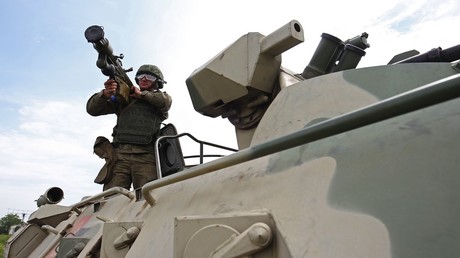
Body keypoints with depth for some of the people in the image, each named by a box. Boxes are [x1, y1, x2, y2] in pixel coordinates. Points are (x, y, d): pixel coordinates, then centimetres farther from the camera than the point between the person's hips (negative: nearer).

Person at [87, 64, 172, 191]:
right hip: (120, 153, 2)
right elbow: (92, 109, 17)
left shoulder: (160, 97, 22)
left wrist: (141, 94, 7)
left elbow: (165, 101, -3)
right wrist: (105, 94, -2)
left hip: (146, 156, -1)